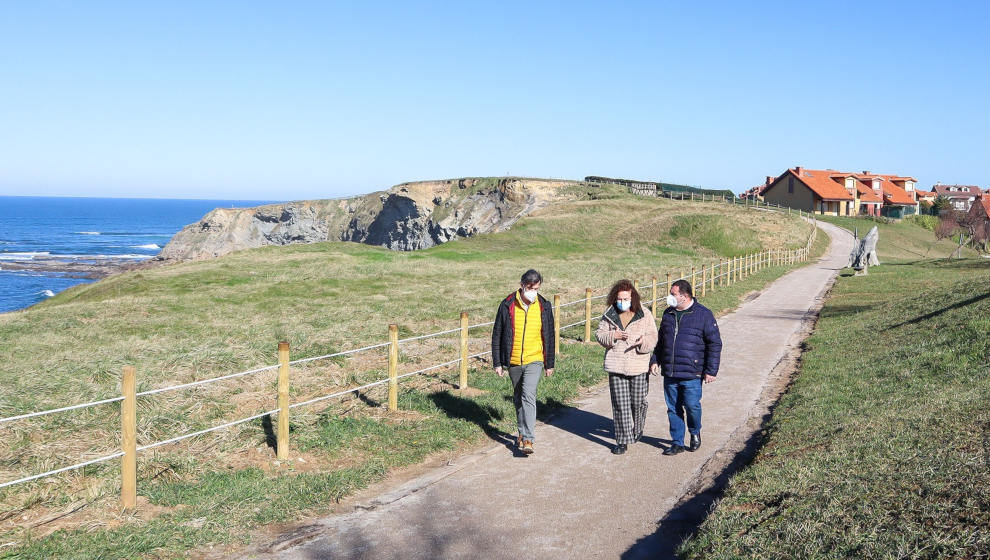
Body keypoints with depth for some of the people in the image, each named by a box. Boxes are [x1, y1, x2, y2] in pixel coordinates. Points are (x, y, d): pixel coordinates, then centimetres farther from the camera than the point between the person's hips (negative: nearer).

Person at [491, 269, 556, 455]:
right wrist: (497, 363, 0)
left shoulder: (544, 307, -1)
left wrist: (549, 364, 9)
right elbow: (497, 335, 1)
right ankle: (522, 432, 32)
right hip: (513, 361, 2)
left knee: (528, 396, -16)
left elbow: (549, 337, 7)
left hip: (534, 360, -2)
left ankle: (528, 439, -16)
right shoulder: (507, 306, -5)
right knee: (518, 398, 15)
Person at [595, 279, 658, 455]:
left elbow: (652, 338, -2)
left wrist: (643, 342, -25)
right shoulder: (609, 315, 4)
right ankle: (623, 440, 9)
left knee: (638, 401, 8)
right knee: (620, 404, 1)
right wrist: (612, 336, -13)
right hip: (616, 367, 1)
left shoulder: (645, 315, -2)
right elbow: (599, 334, 8)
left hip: (639, 367, -1)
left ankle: (637, 430, 37)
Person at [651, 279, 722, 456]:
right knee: (673, 408, 8)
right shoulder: (668, 314, 11)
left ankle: (695, 433, 25)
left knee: (692, 406, -4)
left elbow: (715, 344, -4)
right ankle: (677, 442, 19)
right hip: (669, 374, 5)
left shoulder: (703, 315, -6)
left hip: (691, 374, -5)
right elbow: (660, 340, 24)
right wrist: (655, 361, 16)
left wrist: (711, 371, -7)